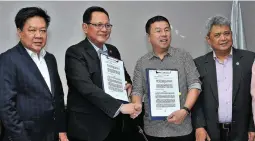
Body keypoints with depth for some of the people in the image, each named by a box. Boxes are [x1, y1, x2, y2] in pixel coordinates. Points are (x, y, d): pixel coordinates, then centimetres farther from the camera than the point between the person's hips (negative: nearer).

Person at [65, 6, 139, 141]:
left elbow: (123, 75, 24)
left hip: (113, 125, 6)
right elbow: (87, 87, -23)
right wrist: (120, 106, -28)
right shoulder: (75, 53, -11)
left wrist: (128, 83, 0)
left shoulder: (113, 50, 10)